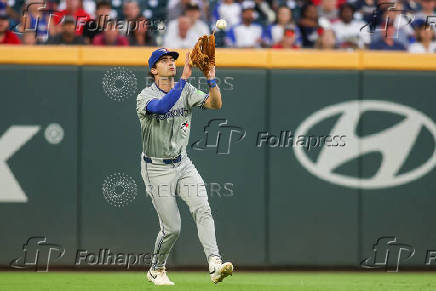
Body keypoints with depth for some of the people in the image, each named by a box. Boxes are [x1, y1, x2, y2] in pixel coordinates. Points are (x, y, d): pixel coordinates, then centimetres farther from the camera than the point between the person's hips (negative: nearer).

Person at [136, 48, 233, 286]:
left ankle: (215, 265, -31)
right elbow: (162, 106, -36)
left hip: (183, 165, 4)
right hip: (157, 170, -4)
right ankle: (156, 270, 23)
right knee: (172, 228, -3)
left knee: (202, 208, -18)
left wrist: (211, 79, -27)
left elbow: (215, 104, -10)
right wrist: (184, 78, -42)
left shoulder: (186, 91, 2)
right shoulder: (145, 97, -14)